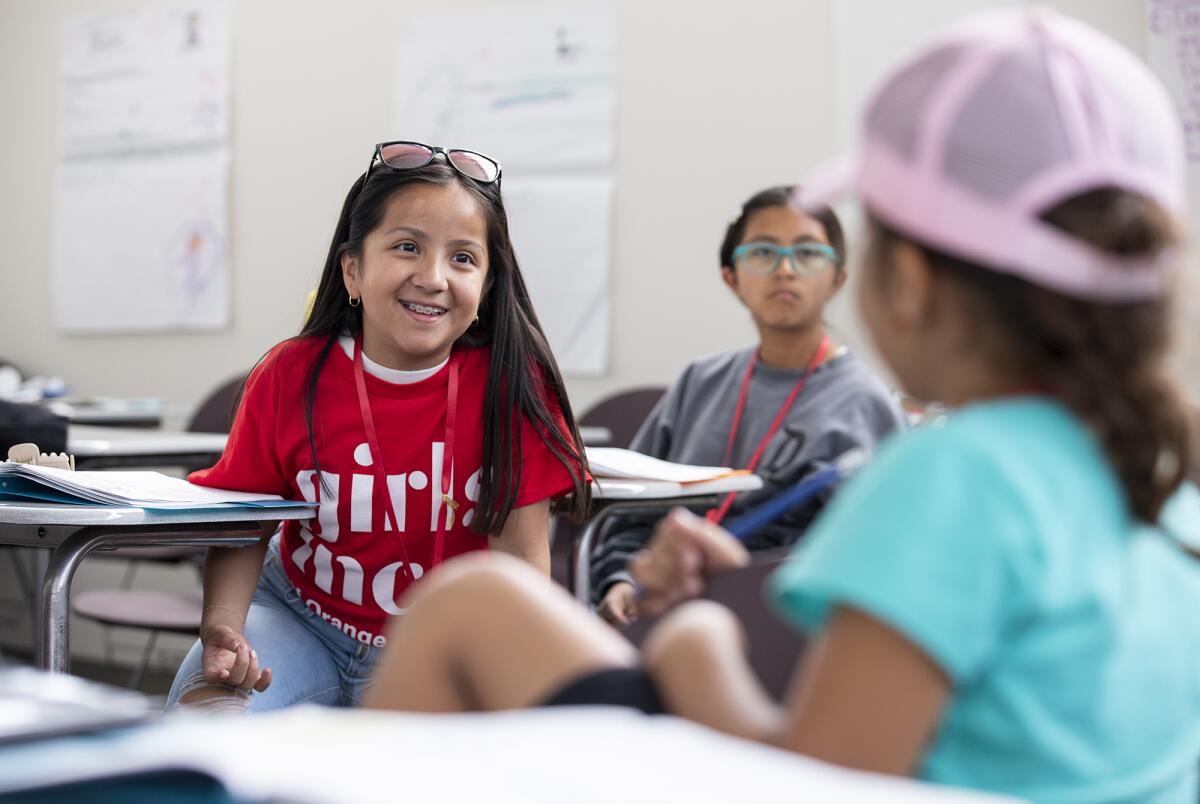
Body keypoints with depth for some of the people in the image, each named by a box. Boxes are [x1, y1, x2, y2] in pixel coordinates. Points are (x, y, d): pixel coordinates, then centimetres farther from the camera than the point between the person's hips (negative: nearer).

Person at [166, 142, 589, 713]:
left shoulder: (510, 386, -18)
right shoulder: (289, 377, -14)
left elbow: (518, 559, -14)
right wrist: (222, 626, -23)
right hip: (298, 618, 0)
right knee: (202, 707, -23)